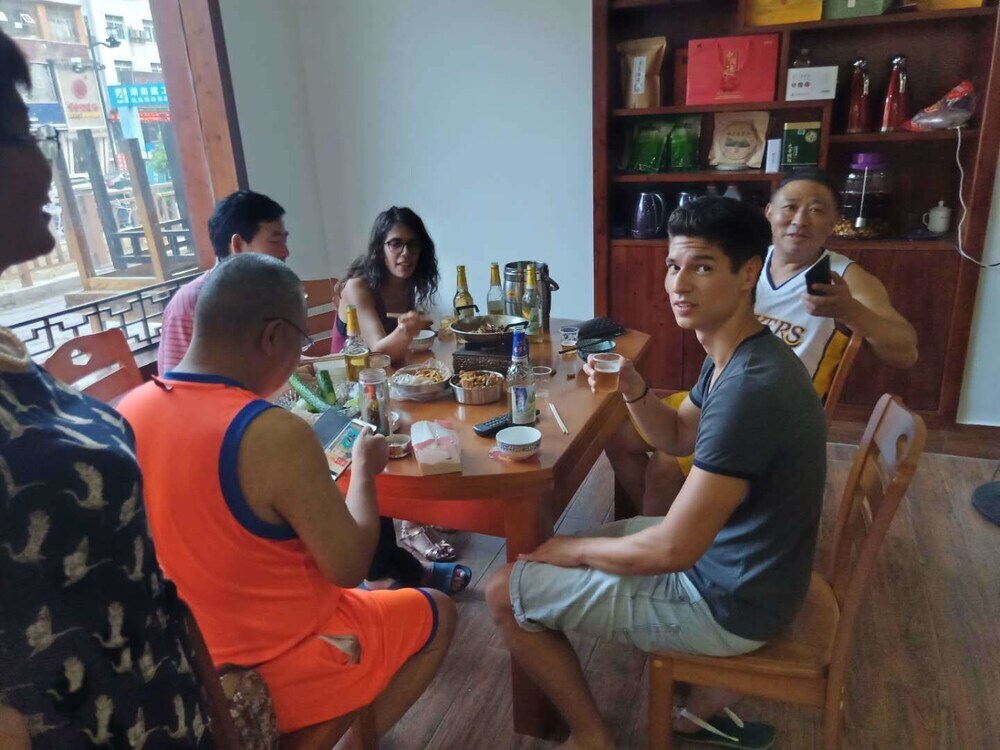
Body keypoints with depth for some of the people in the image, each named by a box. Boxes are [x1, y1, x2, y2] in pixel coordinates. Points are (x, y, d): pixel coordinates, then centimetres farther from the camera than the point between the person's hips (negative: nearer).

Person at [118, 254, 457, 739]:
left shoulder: (130, 411, -9)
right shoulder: (276, 435, -31)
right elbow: (348, 566, -20)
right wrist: (364, 470, -6)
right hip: (274, 677, -7)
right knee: (437, 615, 16)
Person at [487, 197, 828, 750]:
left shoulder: (749, 388, -31)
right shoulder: (735, 356, 0)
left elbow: (672, 550, -29)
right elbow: (677, 438, 13)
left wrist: (573, 549, -12)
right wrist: (633, 389, -8)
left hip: (730, 599, -9)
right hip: (739, 562, 9)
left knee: (506, 594, -5)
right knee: (597, 541, 29)